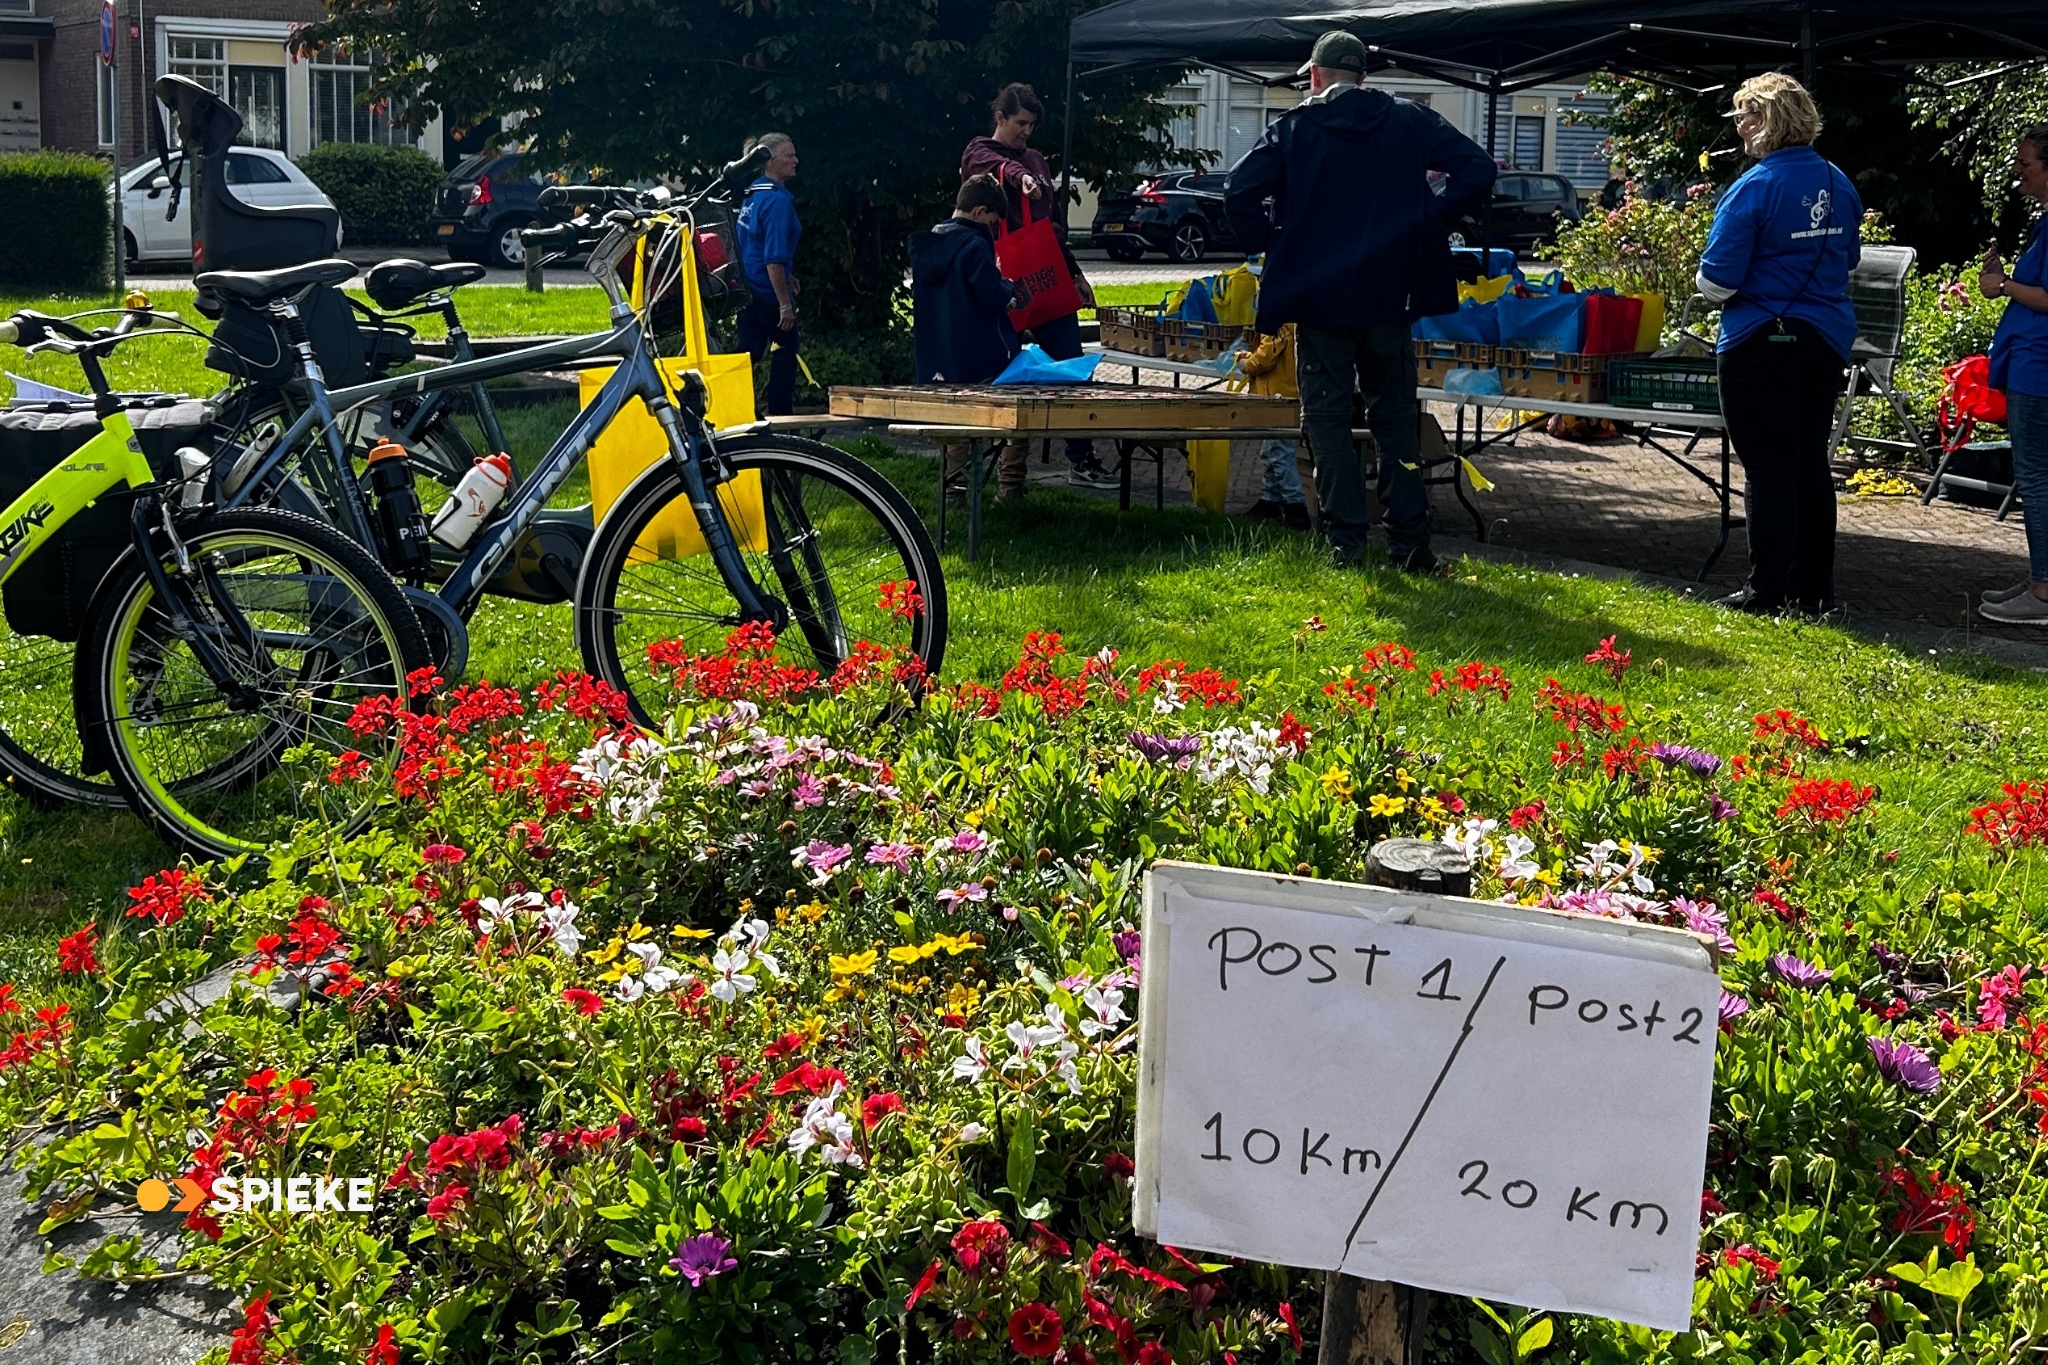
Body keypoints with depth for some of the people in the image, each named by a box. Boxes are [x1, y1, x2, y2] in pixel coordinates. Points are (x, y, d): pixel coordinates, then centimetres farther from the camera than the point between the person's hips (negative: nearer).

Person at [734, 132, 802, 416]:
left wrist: (787, 275, 30)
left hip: (746, 288, 8)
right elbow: (774, 258, -24)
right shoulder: (778, 200, -18)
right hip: (769, 291, -8)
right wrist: (785, 303, -23)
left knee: (748, 350, 12)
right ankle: (779, 415, 10)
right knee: (785, 349, 6)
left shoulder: (752, 193, 12)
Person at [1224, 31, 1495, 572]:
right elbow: (1478, 171, -4)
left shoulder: (1295, 127, -1)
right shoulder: (1409, 121, 4)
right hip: (1388, 296, 2)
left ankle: (1346, 541, 2)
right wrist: (1429, 226, 3)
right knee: (1395, 416, 11)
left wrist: (1271, 245, 2)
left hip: (1317, 298, -2)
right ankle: (1409, 542, 8)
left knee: (1327, 417, 6)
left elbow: (1241, 191, -11)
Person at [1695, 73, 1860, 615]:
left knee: (1768, 469, -1)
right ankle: (1814, 588, 18)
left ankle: (1768, 592, 3)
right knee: (1811, 463, 13)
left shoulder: (1753, 188, -16)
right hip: (1826, 341, 6)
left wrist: (1704, 280, 5)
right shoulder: (1839, 185, 6)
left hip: (1761, 343, -6)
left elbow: (1717, 281, -16)